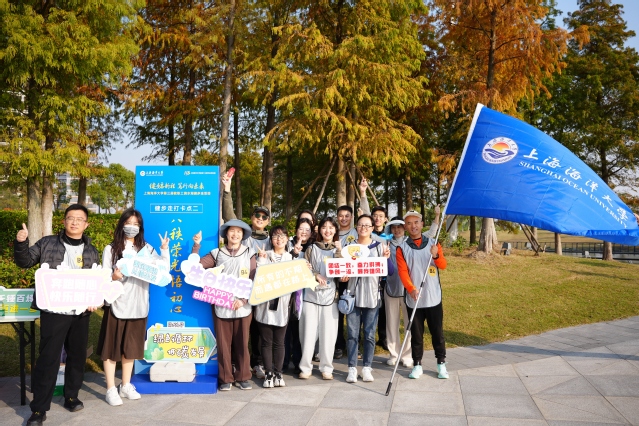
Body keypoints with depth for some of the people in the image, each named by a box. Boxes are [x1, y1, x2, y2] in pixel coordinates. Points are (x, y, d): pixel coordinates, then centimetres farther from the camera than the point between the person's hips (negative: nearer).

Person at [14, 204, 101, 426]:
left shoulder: (92, 252, 8)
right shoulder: (48, 243, 2)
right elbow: (25, 261, 3)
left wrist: (96, 301, -4)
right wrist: (21, 243, -15)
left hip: (81, 313, 3)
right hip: (54, 312, -3)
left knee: (77, 356, 13)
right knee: (48, 359, -3)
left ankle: (71, 396, 30)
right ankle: (39, 408, 8)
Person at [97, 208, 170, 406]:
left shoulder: (146, 249, 6)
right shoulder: (111, 249, -1)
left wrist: (164, 250, -11)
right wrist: (113, 277, -25)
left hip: (138, 306, 3)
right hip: (117, 305, -3)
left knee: (130, 347, 14)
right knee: (112, 348, 4)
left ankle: (126, 386, 27)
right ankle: (111, 390, 15)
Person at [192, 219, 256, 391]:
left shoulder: (249, 254, 4)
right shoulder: (217, 254, 5)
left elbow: (254, 280, 1)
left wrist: (243, 300, -9)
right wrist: (196, 245, -9)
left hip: (243, 307, 0)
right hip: (221, 307, 0)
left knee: (242, 343, 5)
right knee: (223, 344, 4)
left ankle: (243, 377, 17)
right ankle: (225, 378, 16)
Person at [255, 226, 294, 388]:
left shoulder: (292, 258, 11)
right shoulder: (264, 256, 6)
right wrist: (261, 259, -12)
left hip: (282, 305, 1)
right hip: (265, 304, -1)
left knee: (279, 342, 6)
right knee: (266, 341, 4)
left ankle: (278, 373, 15)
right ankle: (269, 373, 12)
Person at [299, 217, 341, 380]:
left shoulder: (338, 249, 10)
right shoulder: (312, 248, 9)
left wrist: (338, 251, -10)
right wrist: (316, 275, -14)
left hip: (330, 295, 0)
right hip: (311, 294, 0)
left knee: (328, 333, 1)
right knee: (309, 332, 0)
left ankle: (326, 368, 13)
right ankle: (305, 367, 12)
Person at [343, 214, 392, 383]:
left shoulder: (379, 247, 5)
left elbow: (390, 272, -1)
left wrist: (385, 259, -20)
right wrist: (343, 275, -11)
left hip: (372, 296, 0)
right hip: (353, 295, 0)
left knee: (369, 334, 4)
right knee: (353, 334, 1)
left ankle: (367, 368, 15)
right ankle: (352, 369, 9)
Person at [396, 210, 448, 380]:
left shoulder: (433, 243, 5)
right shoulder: (402, 248, 0)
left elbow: (443, 265, -1)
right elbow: (403, 271, -8)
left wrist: (436, 256, -23)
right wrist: (411, 288, -24)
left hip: (433, 298, 1)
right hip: (413, 299, 0)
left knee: (437, 332, 8)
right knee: (416, 333, 7)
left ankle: (441, 363, 21)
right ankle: (417, 365, 17)